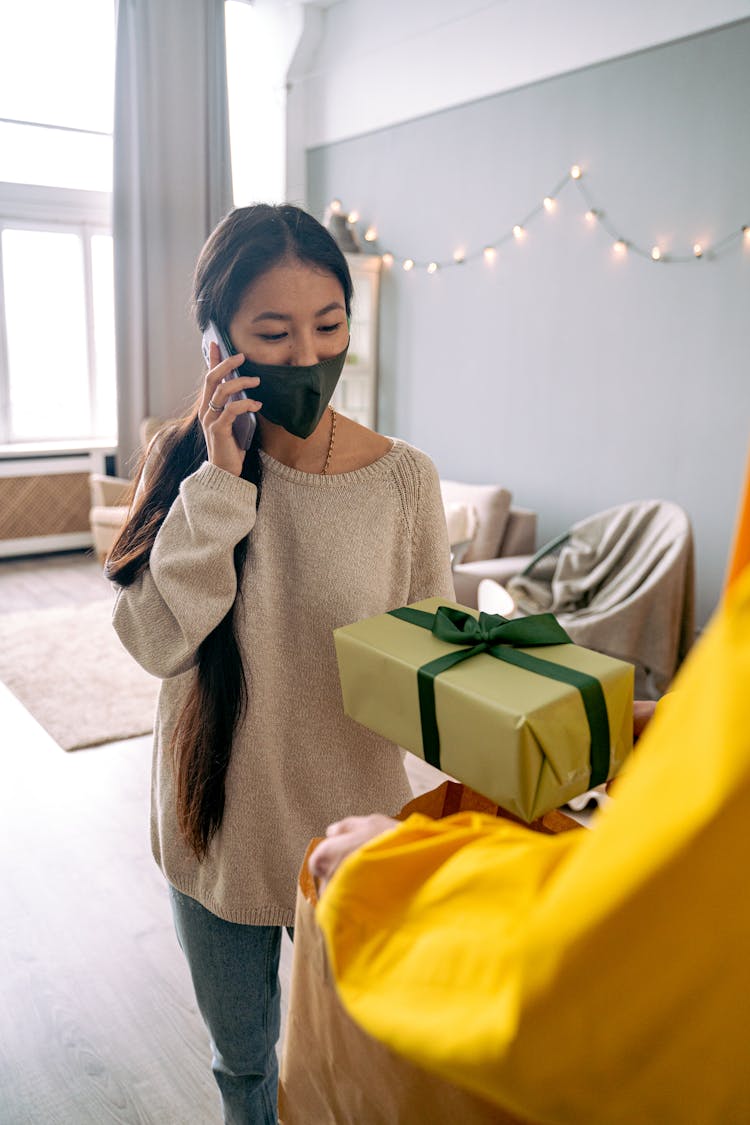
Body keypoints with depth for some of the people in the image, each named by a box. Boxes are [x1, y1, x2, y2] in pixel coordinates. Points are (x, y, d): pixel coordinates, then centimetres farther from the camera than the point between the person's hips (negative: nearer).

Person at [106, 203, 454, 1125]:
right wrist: (219, 484, -25)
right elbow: (156, 640, -20)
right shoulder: (184, 461, -9)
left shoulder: (402, 476, -12)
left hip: (352, 814, -1)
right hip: (217, 815, 2)